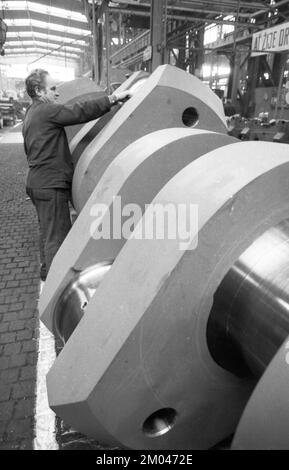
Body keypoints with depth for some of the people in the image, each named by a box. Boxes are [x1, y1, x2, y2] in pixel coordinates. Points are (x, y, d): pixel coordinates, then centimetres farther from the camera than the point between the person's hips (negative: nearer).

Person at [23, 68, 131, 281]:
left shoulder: (31, 115, 19)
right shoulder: (47, 111, -13)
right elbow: (82, 111, -20)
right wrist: (113, 98, -14)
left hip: (38, 182, 11)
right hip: (51, 185, -10)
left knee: (48, 231, 20)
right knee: (57, 235, -5)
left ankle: (47, 271, 33)